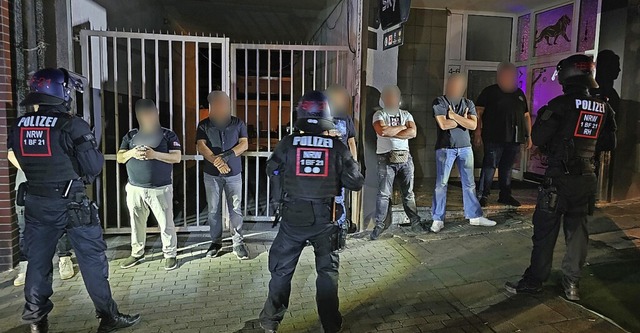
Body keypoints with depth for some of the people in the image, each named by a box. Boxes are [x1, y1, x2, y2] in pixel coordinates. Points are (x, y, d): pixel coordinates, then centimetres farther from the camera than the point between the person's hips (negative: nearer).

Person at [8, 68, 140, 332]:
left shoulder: (19, 126, 3)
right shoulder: (72, 125, -16)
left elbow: (19, 160, 15)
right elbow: (94, 166, -14)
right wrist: (94, 148, 4)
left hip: (35, 202, 6)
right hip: (72, 204, -6)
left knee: (38, 260, 16)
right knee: (92, 259, 3)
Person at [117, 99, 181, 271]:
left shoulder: (168, 135, -1)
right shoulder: (130, 135, 10)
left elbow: (177, 157, -10)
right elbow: (119, 158, 8)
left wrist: (155, 155, -23)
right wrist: (131, 153, -14)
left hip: (161, 189, -3)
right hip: (135, 189, 4)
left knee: (166, 223, 1)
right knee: (137, 223, 14)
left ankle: (170, 255, 13)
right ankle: (136, 254, 29)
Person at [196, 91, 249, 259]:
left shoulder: (238, 123, 3)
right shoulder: (204, 125, 3)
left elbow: (244, 144, -6)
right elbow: (201, 146, -9)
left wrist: (226, 155, -20)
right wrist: (216, 161, -24)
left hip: (234, 173, -1)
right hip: (211, 174, 1)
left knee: (236, 209, 2)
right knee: (213, 210, 7)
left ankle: (238, 242, 11)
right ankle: (216, 242, 20)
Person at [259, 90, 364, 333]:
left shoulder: (288, 143, -8)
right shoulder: (338, 147, -7)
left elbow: (271, 170, 9)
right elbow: (356, 183, -1)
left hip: (294, 217, 0)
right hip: (325, 218, 0)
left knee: (281, 270, 16)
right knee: (328, 271, 15)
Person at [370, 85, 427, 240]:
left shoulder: (406, 114, 14)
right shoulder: (379, 115, 4)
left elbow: (412, 132, -4)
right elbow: (382, 130, -17)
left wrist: (390, 132, -10)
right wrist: (402, 127, -5)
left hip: (405, 157, 3)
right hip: (386, 158, -3)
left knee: (409, 193, 10)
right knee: (383, 194, -4)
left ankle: (415, 222, 18)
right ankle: (379, 225, 2)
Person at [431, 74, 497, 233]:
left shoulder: (468, 104, 8)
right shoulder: (439, 102, -3)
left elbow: (473, 125, -6)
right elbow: (443, 124, -15)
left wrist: (453, 115, -10)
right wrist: (463, 119, -5)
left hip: (465, 147, 4)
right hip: (445, 148, -3)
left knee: (469, 183, 9)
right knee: (441, 183, 0)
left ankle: (475, 216, 19)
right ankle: (438, 219, 7)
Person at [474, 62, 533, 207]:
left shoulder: (519, 94, 19)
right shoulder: (490, 91, 1)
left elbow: (526, 116, 23)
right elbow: (478, 111, -6)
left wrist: (529, 136, 17)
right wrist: (478, 132, -16)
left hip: (514, 139, 6)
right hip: (494, 138, -5)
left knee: (507, 168, 11)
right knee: (490, 166, -7)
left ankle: (505, 195, 20)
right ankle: (482, 195, -1)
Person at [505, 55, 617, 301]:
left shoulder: (561, 104, -13)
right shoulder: (603, 108, 6)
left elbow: (537, 139, -13)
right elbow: (610, 144, 14)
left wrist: (544, 117, 6)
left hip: (559, 177, -5)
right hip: (586, 178, 6)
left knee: (545, 231, 2)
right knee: (577, 230, 13)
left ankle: (534, 280, 11)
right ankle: (571, 283, 20)